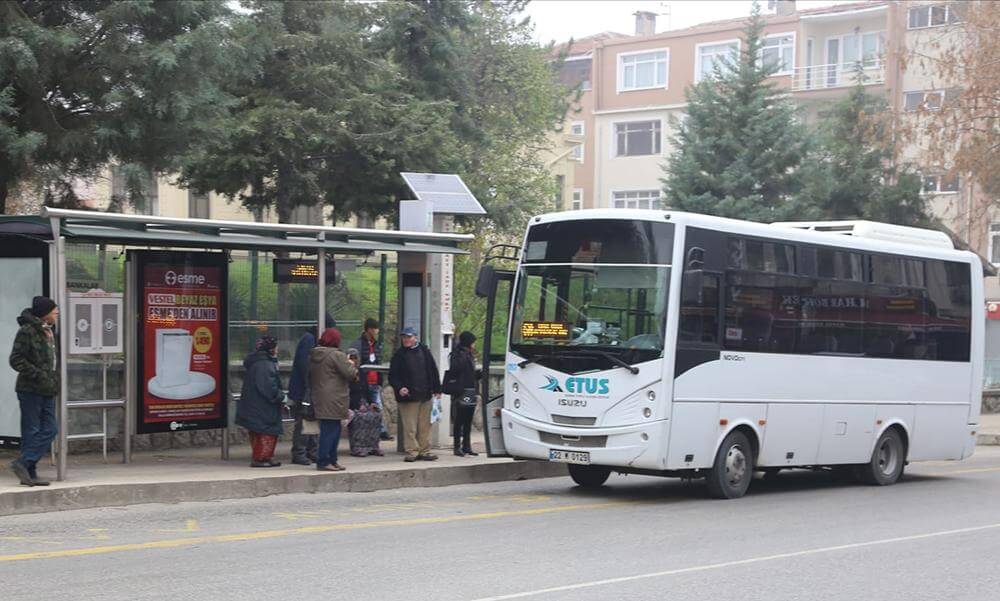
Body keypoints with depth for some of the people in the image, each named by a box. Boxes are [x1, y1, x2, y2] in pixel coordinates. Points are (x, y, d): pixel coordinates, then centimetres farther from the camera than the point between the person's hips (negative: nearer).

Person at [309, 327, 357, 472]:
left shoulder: (313, 356, 11)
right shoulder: (337, 355, -14)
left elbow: (310, 376, 18)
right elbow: (350, 373, -13)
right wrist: (352, 365, 5)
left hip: (319, 398, 8)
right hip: (333, 399, -8)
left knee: (329, 431, 14)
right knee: (331, 430, -4)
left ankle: (331, 460, 18)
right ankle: (323, 461, -3)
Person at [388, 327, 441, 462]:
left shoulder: (424, 352, 8)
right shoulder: (399, 355, 0)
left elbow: (433, 371, 14)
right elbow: (392, 376, 0)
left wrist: (437, 390, 10)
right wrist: (399, 388, -17)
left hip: (425, 395, 3)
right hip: (408, 396, -3)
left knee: (425, 425, 6)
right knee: (410, 426, -4)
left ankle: (425, 450, 13)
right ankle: (412, 451, 2)